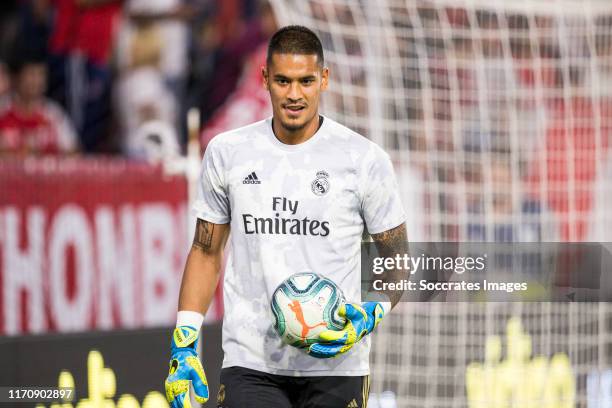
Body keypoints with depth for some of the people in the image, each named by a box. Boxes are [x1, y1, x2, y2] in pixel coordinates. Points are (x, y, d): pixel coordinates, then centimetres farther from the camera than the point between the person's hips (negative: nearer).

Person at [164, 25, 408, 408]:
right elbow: (206, 252, 14)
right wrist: (183, 345, 6)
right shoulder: (226, 153, 6)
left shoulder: (366, 160, -1)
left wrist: (371, 315, -14)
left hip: (335, 364, -1)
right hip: (250, 364, 1)